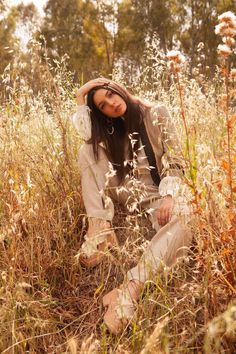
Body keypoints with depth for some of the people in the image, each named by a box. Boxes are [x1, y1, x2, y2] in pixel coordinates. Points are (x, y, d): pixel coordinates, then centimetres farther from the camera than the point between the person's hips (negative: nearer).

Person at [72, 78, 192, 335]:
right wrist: (82, 97, -3)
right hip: (130, 195, 4)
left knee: (183, 222, -38)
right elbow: (84, 132, -9)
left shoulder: (156, 114, -2)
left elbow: (175, 160, -6)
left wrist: (168, 197, -20)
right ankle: (100, 227, -22)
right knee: (88, 149, -12)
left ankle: (131, 287, -48)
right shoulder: (109, 129, 11)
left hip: (162, 193, -3)